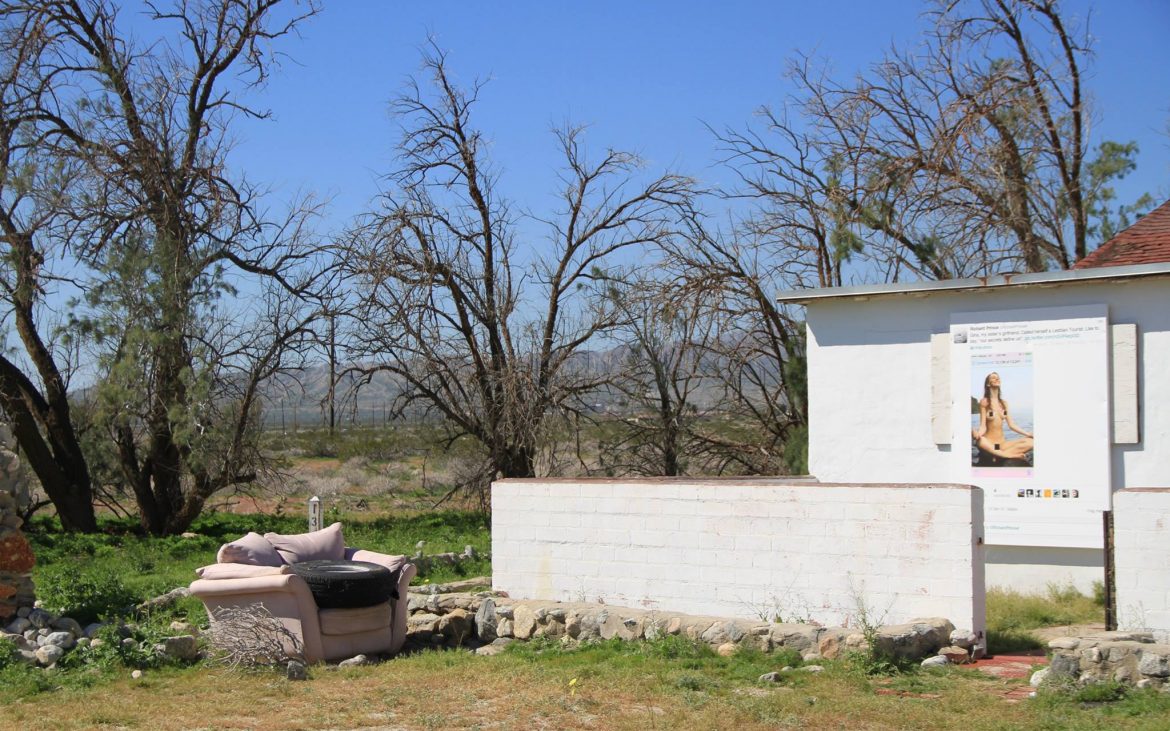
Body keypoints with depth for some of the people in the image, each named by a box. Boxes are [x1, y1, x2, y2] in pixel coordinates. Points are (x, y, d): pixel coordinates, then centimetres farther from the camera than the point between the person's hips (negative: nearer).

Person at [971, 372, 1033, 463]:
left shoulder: (1003, 403, 15)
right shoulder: (984, 402, 0)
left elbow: (1011, 425, 15)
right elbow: (983, 426, -6)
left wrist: (1028, 434, 7)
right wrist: (978, 434, -29)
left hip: (1003, 443, 5)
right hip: (989, 444, -5)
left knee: (1030, 442, -19)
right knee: (981, 442, -42)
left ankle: (999, 456, -25)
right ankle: (1010, 455, -30)